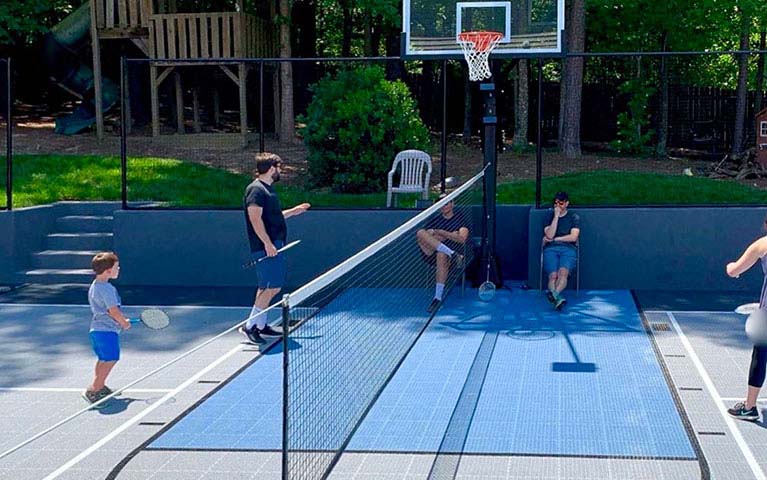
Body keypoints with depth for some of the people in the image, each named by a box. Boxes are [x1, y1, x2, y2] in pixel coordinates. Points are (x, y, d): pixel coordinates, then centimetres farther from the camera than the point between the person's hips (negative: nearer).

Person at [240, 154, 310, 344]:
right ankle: (249, 325, -7)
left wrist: (293, 211, 30)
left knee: (266, 287, 14)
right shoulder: (256, 190, -13)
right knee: (273, 287, -11)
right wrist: (267, 243, -25)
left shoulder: (267, 189, 18)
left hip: (273, 246, 10)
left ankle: (260, 325, 20)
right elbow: (255, 218, -21)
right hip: (266, 247, -10)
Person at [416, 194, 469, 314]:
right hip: (431, 252, 3)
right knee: (420, 233, -25)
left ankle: (438, 297, -46)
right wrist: (449, 235, -4)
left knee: (441, 255, -42)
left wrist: (441, 232, -6)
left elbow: (461, 239, -3)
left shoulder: (460, 219, 13)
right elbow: (427, 238, 4)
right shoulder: (434, 221, 21)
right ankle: (452, 253, -38)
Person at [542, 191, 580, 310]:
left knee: (563, 272, -36)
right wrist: (556, 216, 3)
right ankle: (556, 298, -57)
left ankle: (554, 293, -61)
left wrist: (554, 239, 5)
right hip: (551, 249, 1)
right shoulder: (549, 217, 22)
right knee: (553, 275, -31)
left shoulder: (574, 217, 20)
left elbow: (573, 237, 5)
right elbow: (549, 235, 3)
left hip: (568, 249, -1)